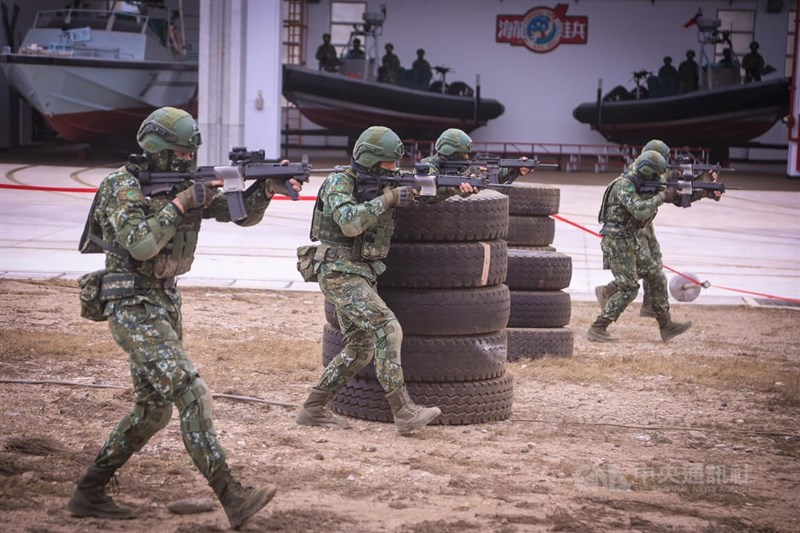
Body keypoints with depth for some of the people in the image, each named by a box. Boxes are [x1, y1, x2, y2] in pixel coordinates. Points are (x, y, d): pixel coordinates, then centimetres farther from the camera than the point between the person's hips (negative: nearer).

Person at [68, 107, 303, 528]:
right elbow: (140, 244, -25)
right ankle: (233, 500, -20)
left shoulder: (186, 184, 9)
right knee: (191, 394, -18)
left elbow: (242, 214, 6)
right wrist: (180, 203, -20)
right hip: (132, 308, -9)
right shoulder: (123, 187, -11)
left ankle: (88, 493, 23)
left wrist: (266, 189, -13)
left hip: (165, 304, 9)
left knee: (154, 408, 12)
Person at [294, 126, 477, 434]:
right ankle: (405, 414, -22)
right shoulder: (339, 183, -12)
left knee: (361, 350, 9)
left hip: (362, 276, 9)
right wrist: (388, 199, -26)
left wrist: (452, 189, -9)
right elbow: (349, 223, -28)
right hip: (339, 274, -9)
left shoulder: (383, 184, 10)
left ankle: (312, 409, 17)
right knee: (387, 328, -20)